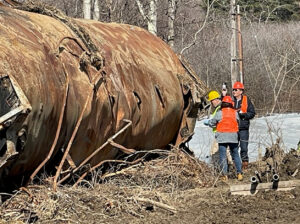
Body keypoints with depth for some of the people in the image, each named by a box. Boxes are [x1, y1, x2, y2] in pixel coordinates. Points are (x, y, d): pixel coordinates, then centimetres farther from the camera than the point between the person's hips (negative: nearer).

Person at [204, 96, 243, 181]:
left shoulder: (220, 113, -6)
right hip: (233, 137, 3)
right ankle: (239, 173, 9)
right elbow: (238, 123, 11)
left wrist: (206, 122, 25)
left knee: (223, 156, 2)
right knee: (235, 155, 14)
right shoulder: (235, 113, 3)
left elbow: (212, 123, 4)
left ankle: (225, 175, -3)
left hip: (222, 137, -3)